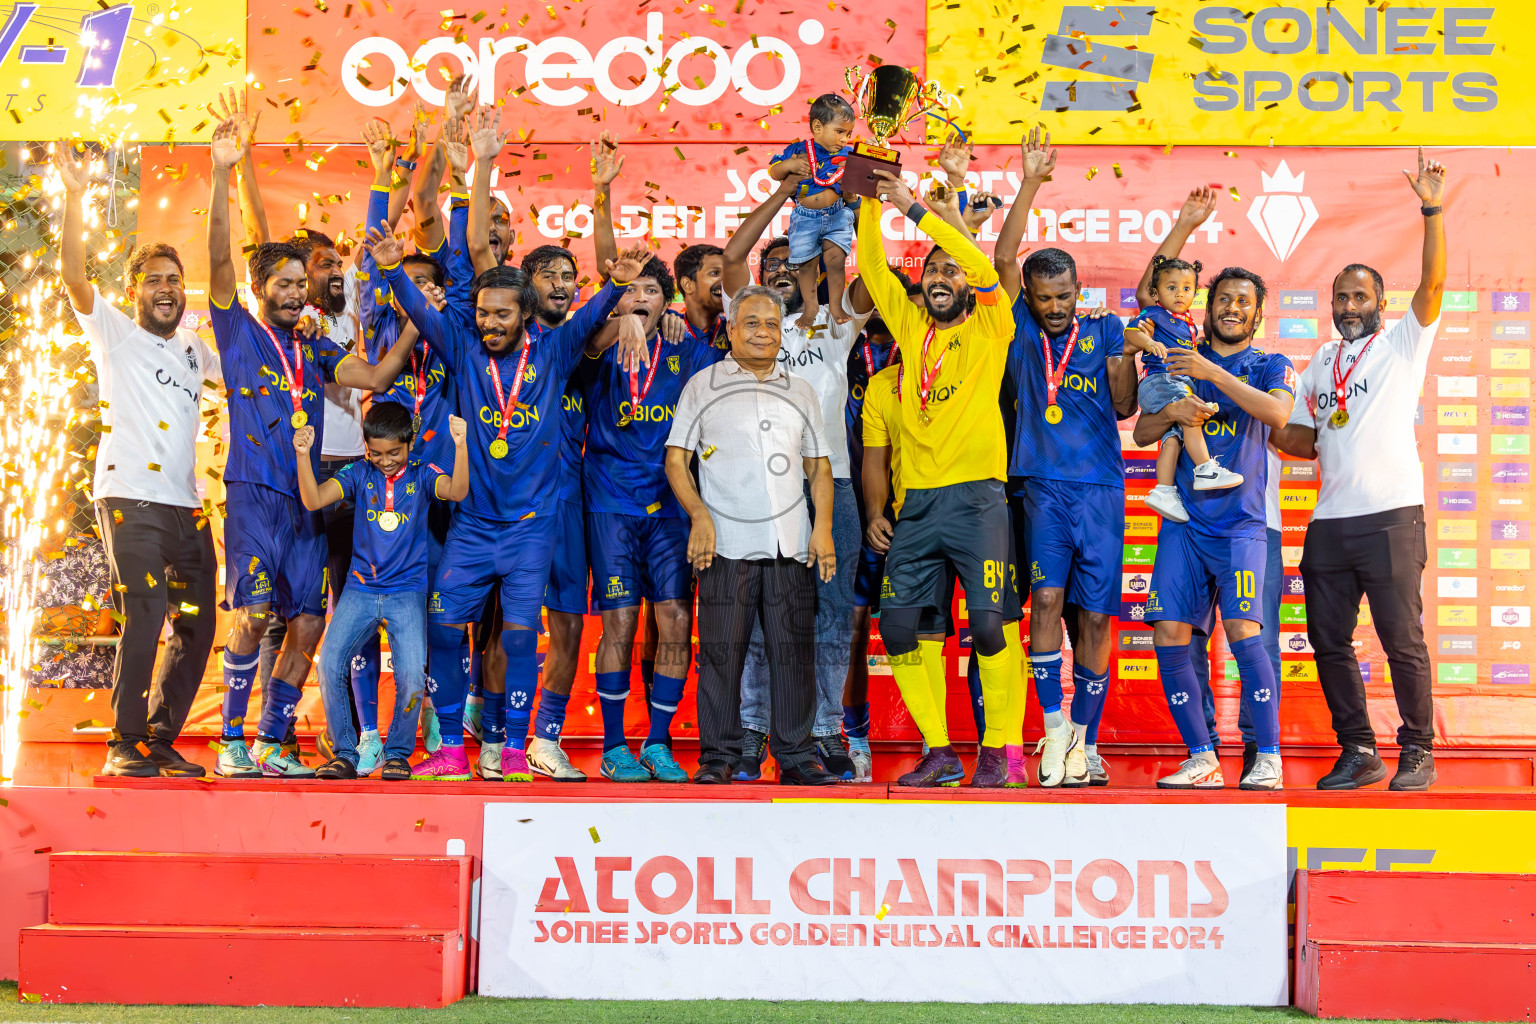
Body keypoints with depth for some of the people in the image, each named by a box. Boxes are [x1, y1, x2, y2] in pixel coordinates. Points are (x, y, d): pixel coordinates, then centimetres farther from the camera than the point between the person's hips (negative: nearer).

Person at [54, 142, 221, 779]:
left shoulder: (193, 350, 21)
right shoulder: (114, 335, 5)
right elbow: (74, 276, -9)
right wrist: (75, 198, -20)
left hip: (187, 506, 6)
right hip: (130, 499, -6)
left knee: (196, 628, 5)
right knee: (143, 621, -15)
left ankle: (160, 740, 17)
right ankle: (125, 745, -4)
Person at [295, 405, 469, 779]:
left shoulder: (421, 475, 2)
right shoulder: (359, 474, 5)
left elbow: (457, 491, -17)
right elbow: (313, 500, -6)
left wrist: (460, 446, -30)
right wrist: (303, 454, -20)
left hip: (407, 591, -1)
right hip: (360, 589, 2)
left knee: (412, 676, -16)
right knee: (329, 665, -12)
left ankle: (398, 753, 6)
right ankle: (346, 753, 3)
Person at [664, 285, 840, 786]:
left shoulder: (801, 391, 19)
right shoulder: (703, 386, 10)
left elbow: (818, 466, 19)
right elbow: (676, 459, 6)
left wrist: (823, 525, 5)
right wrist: (699, 514, -8)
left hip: (791, 543, 3)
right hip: (727, 542, -3)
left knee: (794, 650, 2)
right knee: (721, 651, -3)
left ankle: (795, 755, 10)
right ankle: (718, 757, 5)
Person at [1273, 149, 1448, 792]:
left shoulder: (1402, 342, 5)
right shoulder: (1319, 364, 19)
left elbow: (1433, 286, -12)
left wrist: (1432, 213, -21)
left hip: (1390, 514, -5)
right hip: (1329, 520, 6)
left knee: (1402, 637, -3)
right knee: (1329, 639, 6)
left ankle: (1417, 751, 8)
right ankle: (1358, 751, 15)